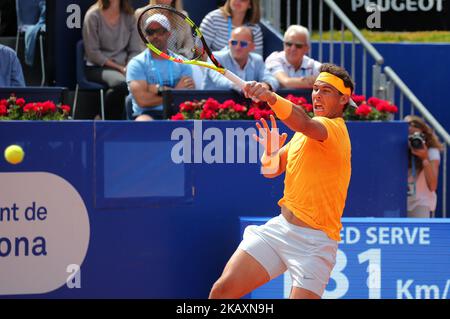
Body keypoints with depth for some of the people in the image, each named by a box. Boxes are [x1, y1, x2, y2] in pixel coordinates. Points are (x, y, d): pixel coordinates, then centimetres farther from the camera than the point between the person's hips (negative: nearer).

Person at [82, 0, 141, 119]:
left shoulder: (129, 16, 10)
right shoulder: (93, 16, -3)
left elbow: (135, 50, 10)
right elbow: (92, 52, -7)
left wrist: (129, 68, -12)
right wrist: (119, 68, -12)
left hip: (124, 66, 4)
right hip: (97, 68, -4)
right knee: (121, 83, -36)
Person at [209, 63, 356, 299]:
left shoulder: (334, 129, -14)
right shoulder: (304, 133, 12)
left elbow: (304, 123, -38)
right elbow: (271, 171, 16)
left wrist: (271, 98, -54)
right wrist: (271, 152, -8)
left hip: (314, 241, -7)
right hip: (280, 227, 7)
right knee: (223, 289, -4)